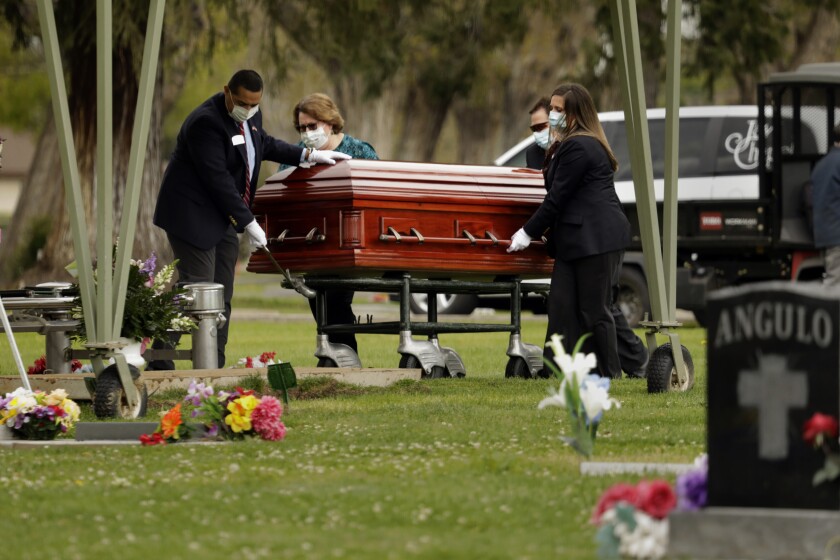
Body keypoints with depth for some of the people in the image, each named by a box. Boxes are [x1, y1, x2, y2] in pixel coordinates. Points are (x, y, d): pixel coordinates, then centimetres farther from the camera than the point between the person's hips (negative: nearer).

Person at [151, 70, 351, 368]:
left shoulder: (250, 117, 6)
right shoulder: (206, 122, -23)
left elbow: (264, 144, 29)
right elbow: (218, 178, -25)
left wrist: (307, 155, 20)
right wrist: (248, 222, -23)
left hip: (224, 218, 9)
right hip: (193, 217, -9)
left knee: (221, 296, 7)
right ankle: (159, 361, -9)